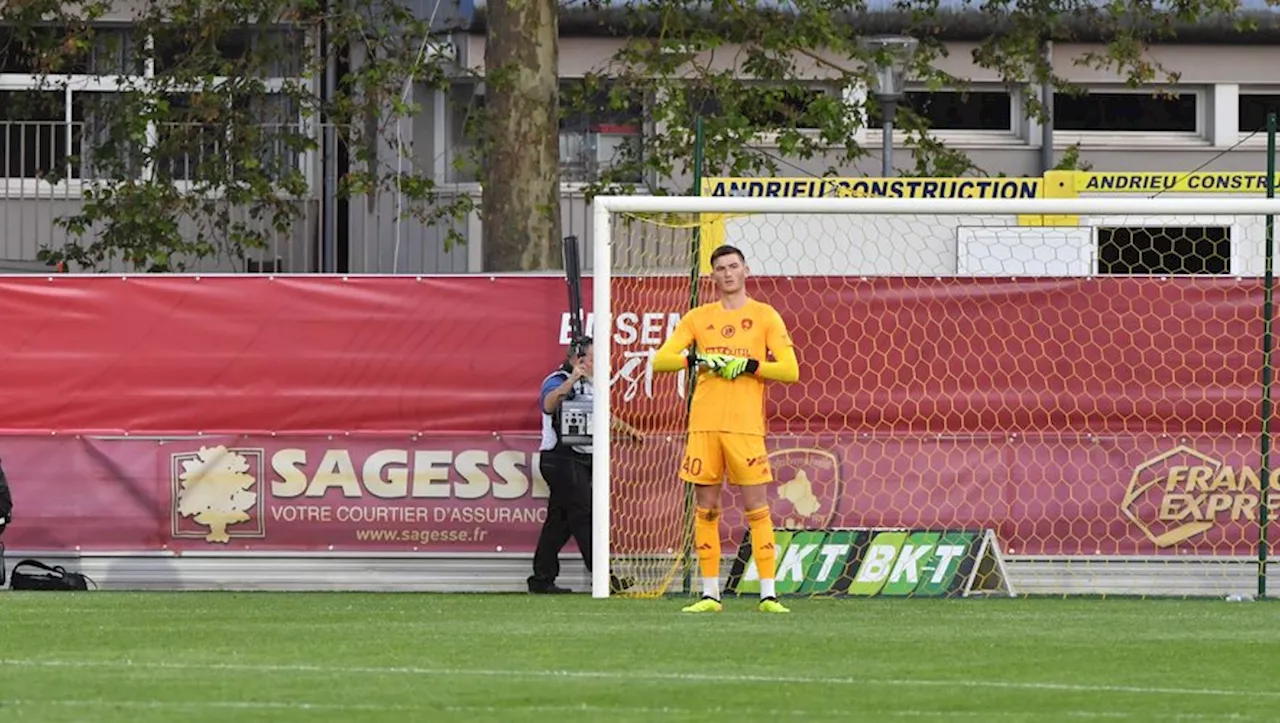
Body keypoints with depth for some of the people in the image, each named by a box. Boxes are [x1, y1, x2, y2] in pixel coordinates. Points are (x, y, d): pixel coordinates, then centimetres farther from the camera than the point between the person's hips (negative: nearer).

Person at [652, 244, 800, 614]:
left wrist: (748, 365, -12)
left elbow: (790, 370, 0)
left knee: (757, 508, -6)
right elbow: (660, 360, 6)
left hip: (746, 426, -3)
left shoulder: (765, 316, 6)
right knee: (705, 509, 3)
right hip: (703, 425, 3)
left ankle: (768, 594, -5)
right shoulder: (698, 318, 13)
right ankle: (710, 594, 9)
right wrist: (697, 359, -10)